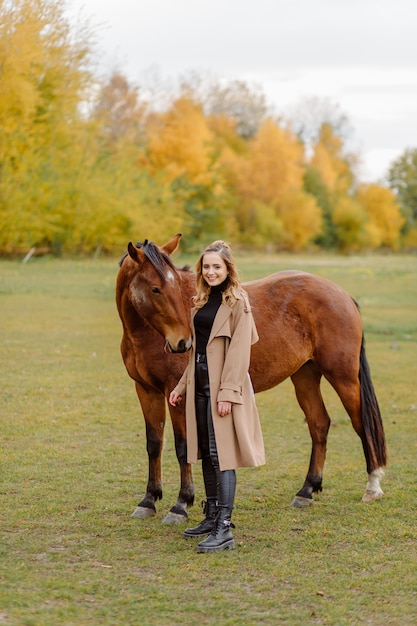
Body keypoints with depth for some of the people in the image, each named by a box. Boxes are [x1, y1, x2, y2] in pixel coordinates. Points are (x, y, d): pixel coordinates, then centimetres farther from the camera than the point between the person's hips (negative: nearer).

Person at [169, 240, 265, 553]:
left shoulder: (238, 302, -10)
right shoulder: (203, 300, 14)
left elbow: (239, 352, -16)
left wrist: (227, 393, -21)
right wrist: (183, 386, 16)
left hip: (222, 384, -8)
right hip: (199, 382, 8)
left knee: (221, 454, -11)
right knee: (206, 452, 14)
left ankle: (224, 529, -12)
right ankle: (212, 517, 25)